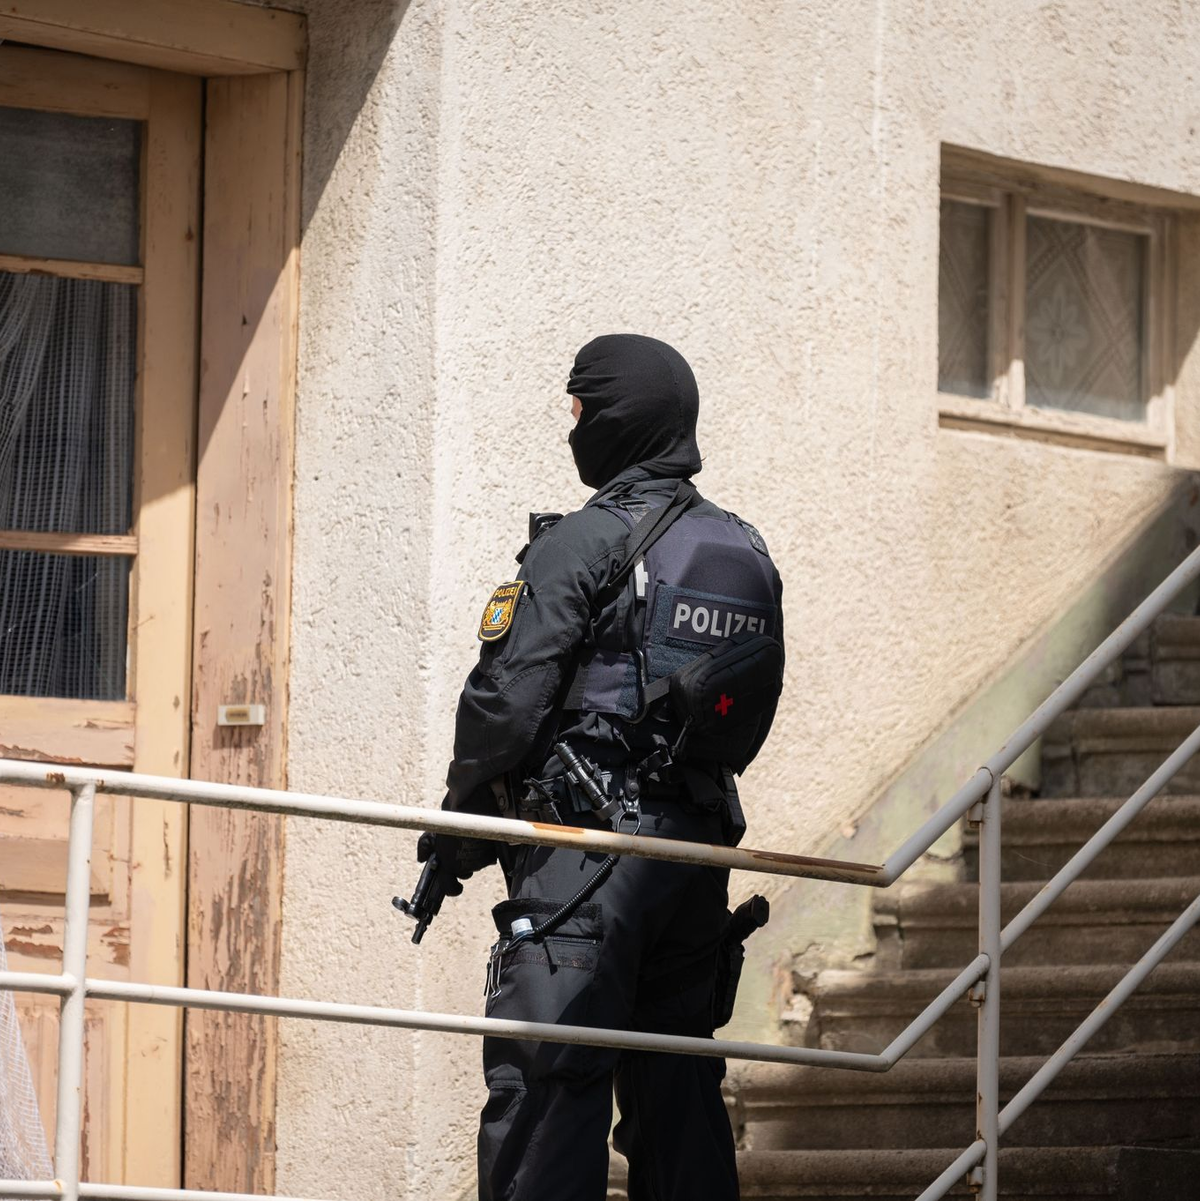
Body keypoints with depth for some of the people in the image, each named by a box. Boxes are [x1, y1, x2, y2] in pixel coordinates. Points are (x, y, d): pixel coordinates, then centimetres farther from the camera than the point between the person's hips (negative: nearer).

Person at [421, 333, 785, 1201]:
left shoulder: (582, 544, -9)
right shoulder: (747, 554, 14)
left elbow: (510, 697, -11)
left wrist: (460, 824, 1)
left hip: (587, 844, -8)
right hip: (699, 850, 8)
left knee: (544, 1080, -10)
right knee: (677, 1081, 12)